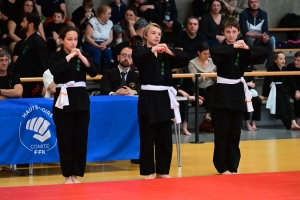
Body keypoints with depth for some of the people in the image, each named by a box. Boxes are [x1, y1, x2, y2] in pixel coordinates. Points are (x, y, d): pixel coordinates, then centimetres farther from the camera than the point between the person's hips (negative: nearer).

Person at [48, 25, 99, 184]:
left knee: (80, 139, 3)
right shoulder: (56, 57, 0)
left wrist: (81, 56, -14)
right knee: (65, 139, -3)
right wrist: (69, 56, -16)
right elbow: (55, 70, -21)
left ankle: (76, 174, 11)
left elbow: (94, 72, -5)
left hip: (81, 99, 3)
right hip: (64, 99, -3)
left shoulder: (83, 55, 9)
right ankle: (68, 175, 6)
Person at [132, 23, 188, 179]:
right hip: (148, 98, -4)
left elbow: (184, 56, -4)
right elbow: (136, 57, -24)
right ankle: (148, 172, 6)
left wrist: (169, 51, -20)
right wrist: (152, 50, -32)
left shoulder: (165, 53, 11)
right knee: (147, 137, -1)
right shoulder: (142, 53, 0)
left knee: (165, 138, 8)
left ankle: (162, 171, 16)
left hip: (164, 98, 4)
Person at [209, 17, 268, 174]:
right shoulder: (221, 49, -5)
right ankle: (222, 167, 5)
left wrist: (247, 48, -17)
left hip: (238, 91, 3)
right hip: (223, 91, -3)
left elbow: (265, 52, -4)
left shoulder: (243, 50, 5)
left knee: (235, 132, 8)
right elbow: (213, 50, -29)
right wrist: (233, 46, -27)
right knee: (222, 131, -3)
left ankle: (233, 166, 16)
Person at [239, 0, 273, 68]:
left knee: (270, 41, -26)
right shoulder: (244, 14, -15)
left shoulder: (263, 14, -2)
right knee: (249, 40, -37)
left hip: (259, 40, 4)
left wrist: (265, 36, -30)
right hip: (247, 39, -3)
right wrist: (258, 36, -36)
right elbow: (245, 33, -22)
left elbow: (266, 30, -5)